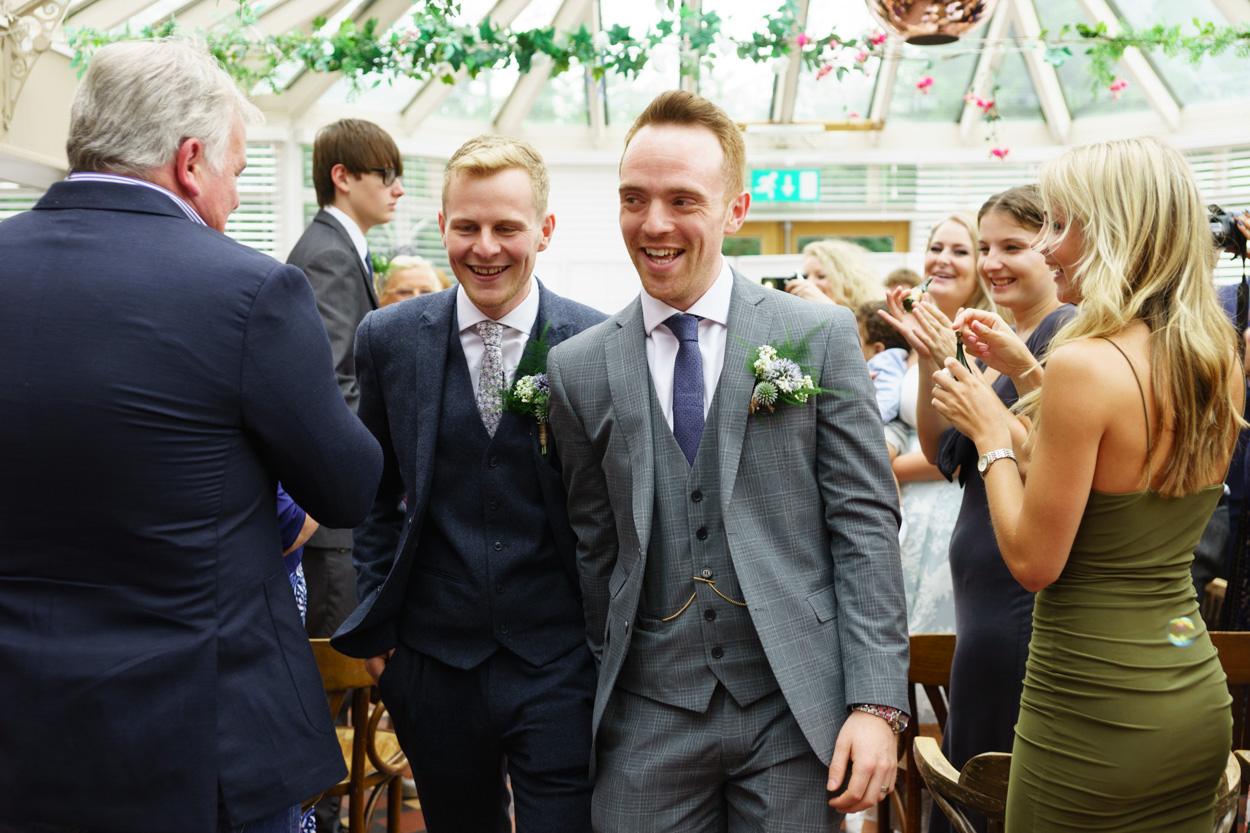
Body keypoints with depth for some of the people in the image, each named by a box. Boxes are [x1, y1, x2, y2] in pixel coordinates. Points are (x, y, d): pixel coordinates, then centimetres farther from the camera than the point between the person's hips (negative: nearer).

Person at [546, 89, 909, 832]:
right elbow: (593, 546, 9)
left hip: (799, 705, -1)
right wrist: (607, 683, 8)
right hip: (648, 721, 1)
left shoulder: (822, 336, -1)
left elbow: (865, 523, -4)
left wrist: (877, 703, -8)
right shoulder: (579, 368, 4)